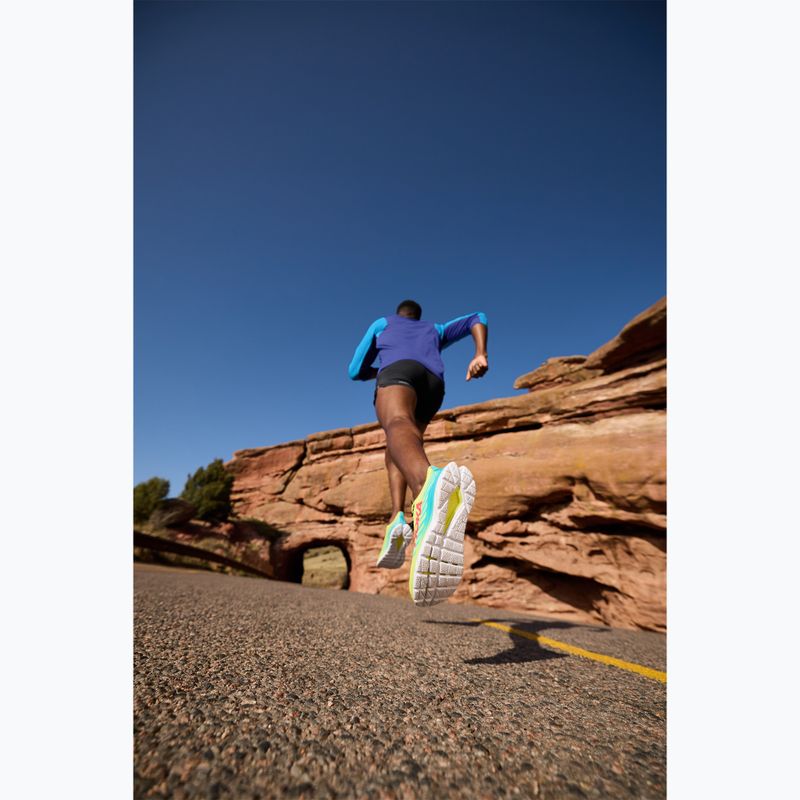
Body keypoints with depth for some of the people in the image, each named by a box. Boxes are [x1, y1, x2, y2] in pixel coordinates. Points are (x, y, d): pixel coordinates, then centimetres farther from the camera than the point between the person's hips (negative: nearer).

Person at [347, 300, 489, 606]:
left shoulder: (381, 323, 38)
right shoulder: (435, 330, 44)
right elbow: (477, 319, 31)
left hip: (398, 372, -3)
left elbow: (355, 371, 34)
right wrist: (481, 355, 13)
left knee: (397, 428, -36)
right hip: (434, 383, 4)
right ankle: (397, 519, -4)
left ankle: (431, 483, -76)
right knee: (393, 450, 24)